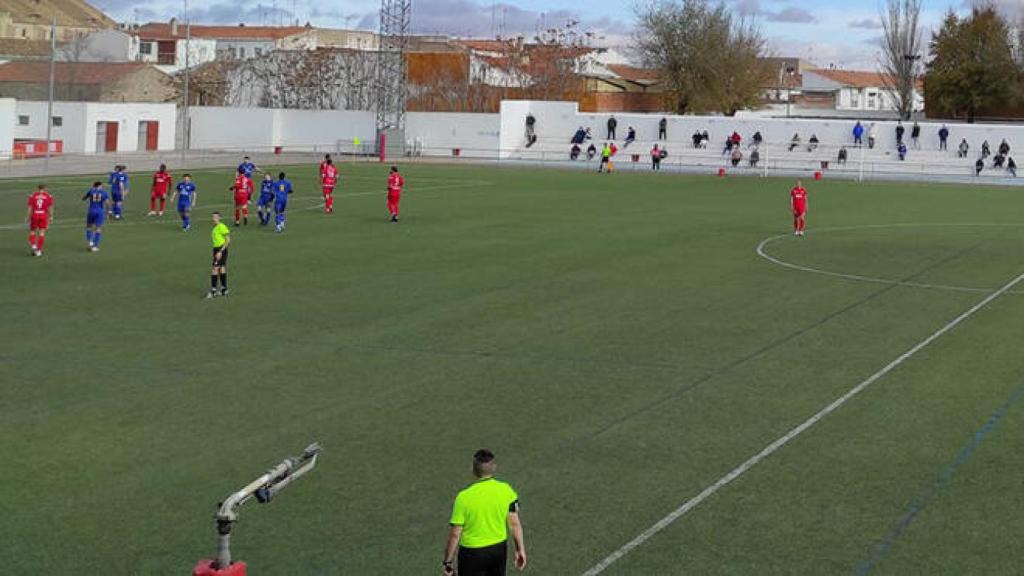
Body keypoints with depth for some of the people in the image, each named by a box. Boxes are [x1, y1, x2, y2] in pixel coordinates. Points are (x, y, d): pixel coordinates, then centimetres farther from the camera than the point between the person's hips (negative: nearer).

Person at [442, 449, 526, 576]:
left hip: (472, 553, -4)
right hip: (499, 549, 4)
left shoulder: (464, 497, -21)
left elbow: (455, 534, -16)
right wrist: (520, 549, 9)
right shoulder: (506, 490, -11)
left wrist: (447, 561, -4)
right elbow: (515, 523, -4)